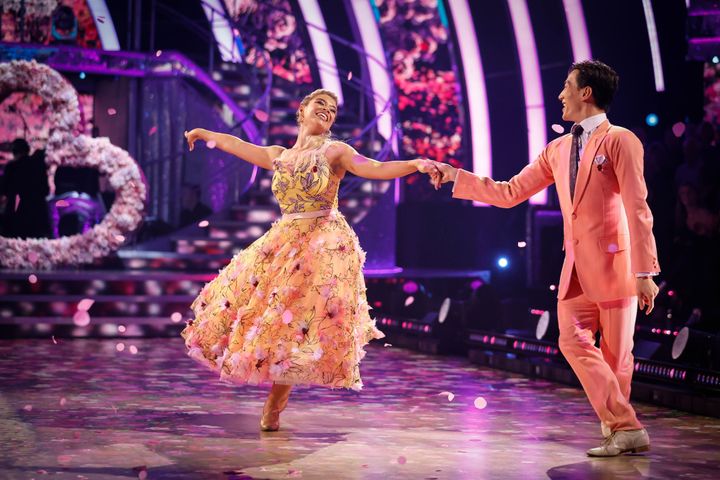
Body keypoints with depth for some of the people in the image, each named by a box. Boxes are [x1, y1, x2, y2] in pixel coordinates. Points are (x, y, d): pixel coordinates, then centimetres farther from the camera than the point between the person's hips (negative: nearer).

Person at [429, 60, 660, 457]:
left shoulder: (620, 141, -5)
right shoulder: (557, 150, 16)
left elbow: (638, 210, -10)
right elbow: (509, 193, 19)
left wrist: (645, 272, -15)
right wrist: (456, 177, 17)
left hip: (614, 262, -6)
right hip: (576, 266, 6)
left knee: (616, 353, -1)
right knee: (574, 342, -5)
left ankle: (623, 429, 9)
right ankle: (623, 430, 1)